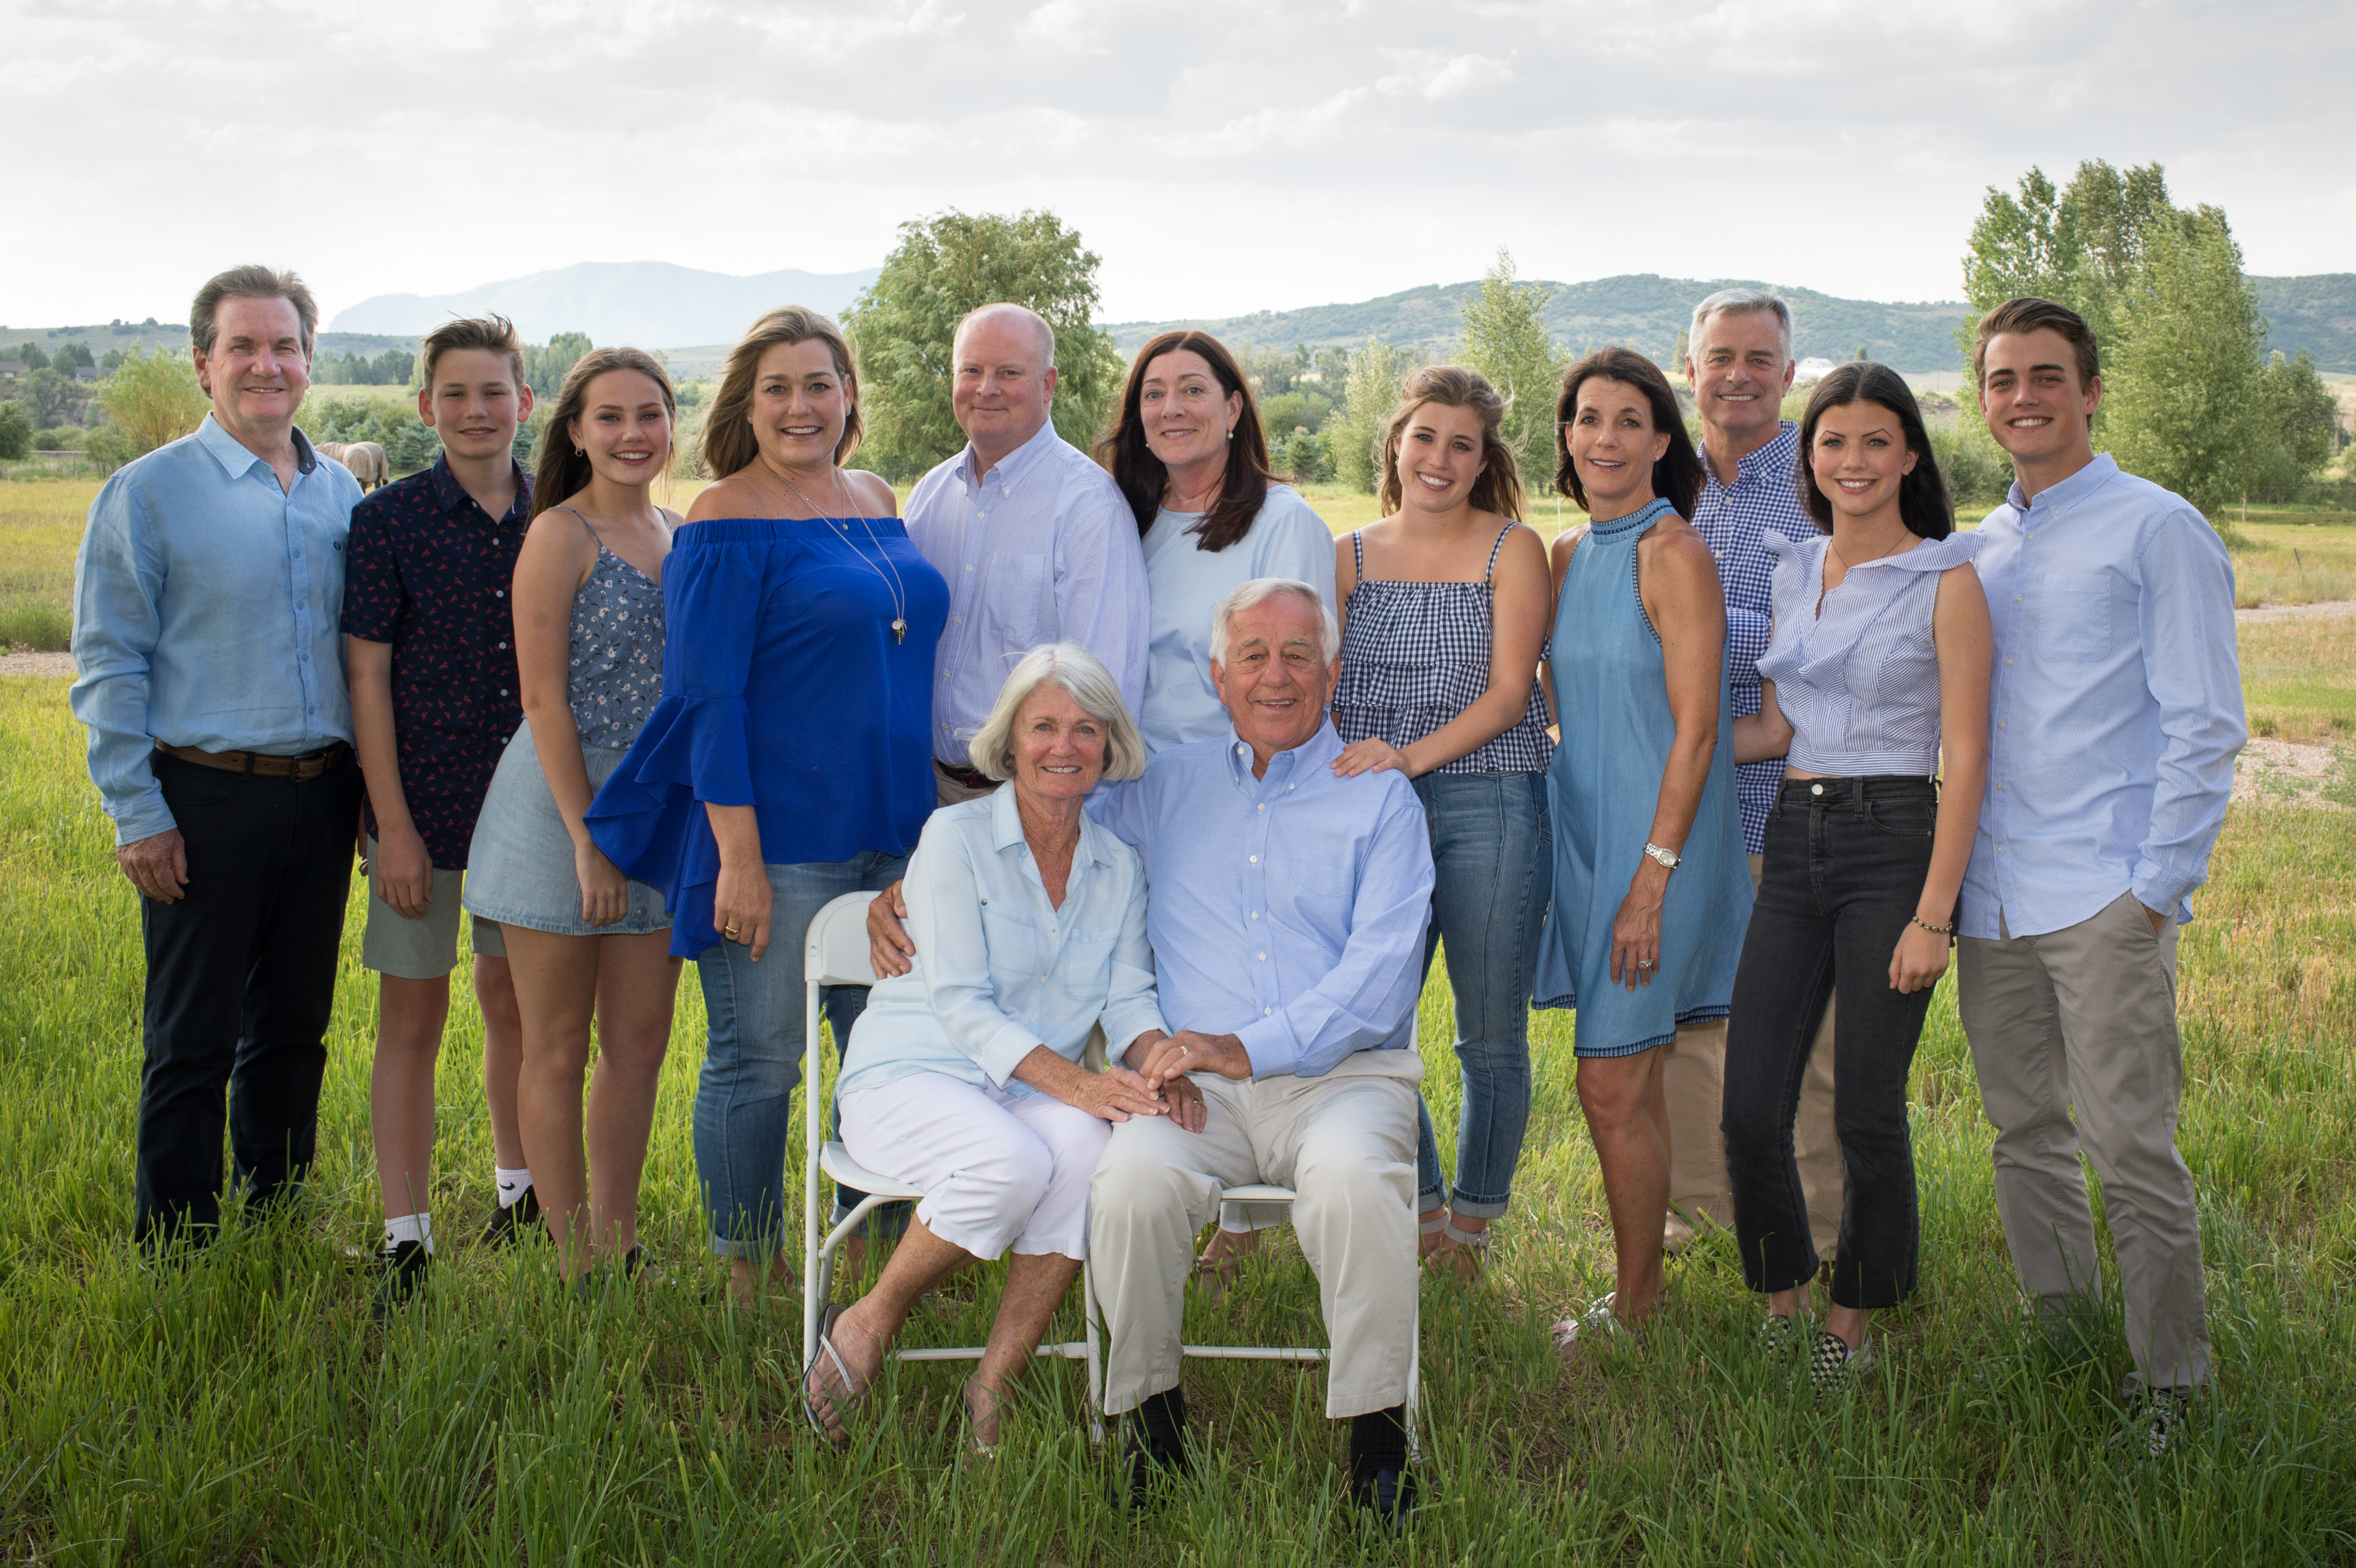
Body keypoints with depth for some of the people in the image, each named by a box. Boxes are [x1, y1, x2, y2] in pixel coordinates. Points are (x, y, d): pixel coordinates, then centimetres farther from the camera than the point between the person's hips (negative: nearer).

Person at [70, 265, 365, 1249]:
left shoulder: (341, 493, 10)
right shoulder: (148, 492, -4)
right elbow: (107, 668, -5)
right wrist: (137, 817, -11)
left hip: (320, 794, 5)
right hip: (207, 801, -4)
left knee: (296, 1028, 14)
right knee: (192, 1044, 2)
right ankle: (176, 1252, 13)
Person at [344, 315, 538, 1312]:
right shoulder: (387, 521, -5)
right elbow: (368, 679, -7)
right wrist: (394, 825, -11)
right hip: (425, 804, -3)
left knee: (514, 1003, 15)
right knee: (411, 1020, 2)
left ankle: (519, 1194, 32)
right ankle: (405, 1239, 10)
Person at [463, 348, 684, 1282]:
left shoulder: (677, 534, 10)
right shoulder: (561, 535, -10)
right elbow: (544, 699, -14)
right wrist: (588, 843, -17)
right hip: (565, 804, -6)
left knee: (640, 1042, 11)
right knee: (557, 1050, 4)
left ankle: (617, 1250, 22)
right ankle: (572, 1268, 12)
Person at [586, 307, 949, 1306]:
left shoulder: (875, 502, 12)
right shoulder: (726, 524, -9)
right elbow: (707, 698, -13)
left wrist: (920, 821, 16)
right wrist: (737, 854, -18)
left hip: (892, 834, 7)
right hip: (777, 839, -7)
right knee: (758, 1062, 3)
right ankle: (750, 1283, 18)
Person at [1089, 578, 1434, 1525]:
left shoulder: (1380, 797, 8)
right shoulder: (1165, 789, 18)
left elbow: (1379, 971, -4)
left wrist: (1250, 1048, -15)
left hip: (1342, 1073, -2)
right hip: (1197, 1083, 2)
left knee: (1353, 1178, -35)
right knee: (1134, 1180, -30)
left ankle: (1375, 1429, -18)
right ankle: (1149, 1412, -9)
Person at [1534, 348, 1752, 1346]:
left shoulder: (1673, 553, -12)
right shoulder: (1567, 558, 11)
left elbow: (1695, 733, -15)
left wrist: (1652, 876, -18)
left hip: (1658, 840, -7)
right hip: (1583, 830, 7)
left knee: (1611, 1085, -5)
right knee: (1631, 1079, 13)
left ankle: (1634, 1304, 10)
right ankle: (1640, 1285, 24)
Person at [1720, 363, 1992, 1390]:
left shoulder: (1945, 581, -4)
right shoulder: (1793, 573, 13)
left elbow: (1965, 759, -8)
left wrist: (1933, 915, -13)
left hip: (1893, 842, -5)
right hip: (1793, 842, 5)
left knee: (1867, 1111, 1)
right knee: (1750, 1106, 2)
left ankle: (1855, 1317, 21)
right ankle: (1783, 1294, 24)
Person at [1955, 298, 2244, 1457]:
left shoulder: (2157, 530, -3)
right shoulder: (1980, 549, 15)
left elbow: (2204, 728, -6)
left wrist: (2157, 889, -12)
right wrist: (1953, 870, 11)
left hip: (2105, 900, -6)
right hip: (1990, 900, 6)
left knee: (2129, 1148, -4)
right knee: (2024, 1132, 13)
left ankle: (2167, 1380, 9)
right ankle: (2057, 1329, 28)